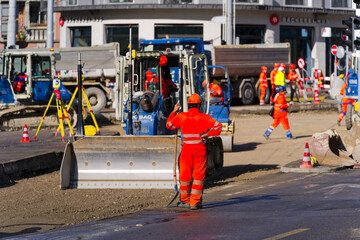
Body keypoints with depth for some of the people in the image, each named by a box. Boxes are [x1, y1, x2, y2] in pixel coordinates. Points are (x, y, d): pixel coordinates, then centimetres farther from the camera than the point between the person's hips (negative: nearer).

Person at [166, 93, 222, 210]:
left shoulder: (181, 117, 0)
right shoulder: (204, 118, -2)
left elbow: (169, 125, 15)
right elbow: (218, 126, -7)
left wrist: (174, 112, 25)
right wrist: (208, 134, -3)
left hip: (186, 150, 1)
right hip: (200, 150, -1)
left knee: (185, 174, 12)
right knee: (198, 176, 3)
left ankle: (185, 200, 22)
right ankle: (195, 202, 1)